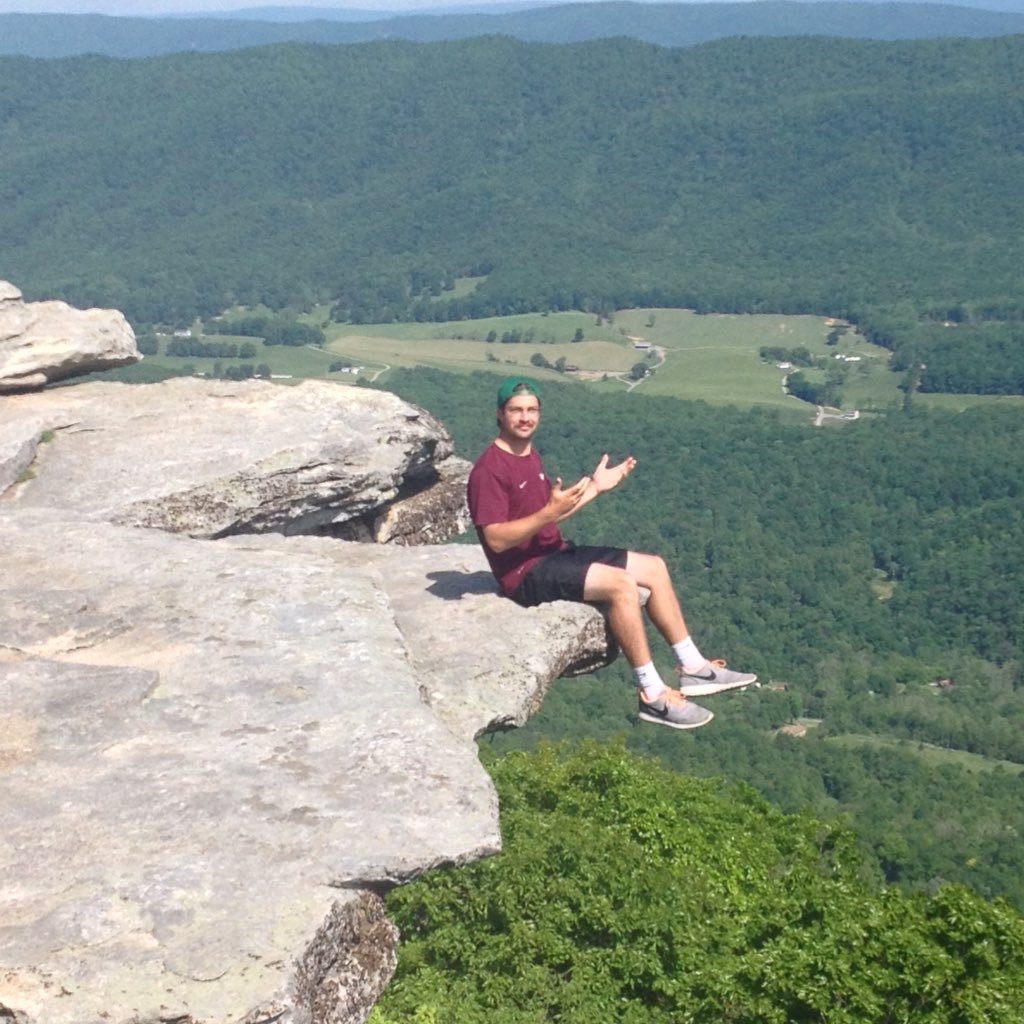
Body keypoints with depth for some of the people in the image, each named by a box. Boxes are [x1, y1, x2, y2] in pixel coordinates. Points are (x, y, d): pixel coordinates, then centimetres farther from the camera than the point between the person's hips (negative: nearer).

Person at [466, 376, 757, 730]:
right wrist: (549, 513, -33)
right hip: (526, 572, -10)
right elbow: (496, 539, -24)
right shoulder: (489, 469, -18)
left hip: (556, 552, 10)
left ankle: (692, 667, 9)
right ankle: (652, 695, -21)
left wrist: (594, 487, 8)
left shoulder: (529, 455, 12)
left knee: (653, 567, 6)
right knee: (621, 584, -28)